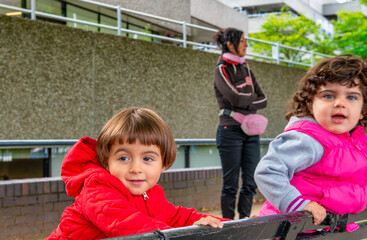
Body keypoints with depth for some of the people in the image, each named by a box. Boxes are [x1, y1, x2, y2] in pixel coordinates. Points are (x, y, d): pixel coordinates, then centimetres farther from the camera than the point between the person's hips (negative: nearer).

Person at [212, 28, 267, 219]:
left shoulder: (245, 69, 16)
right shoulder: (221, 70, -3)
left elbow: (263, 99, 10)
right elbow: (235, 98, -16)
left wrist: (246, 103, -7)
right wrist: (253, 98, 1)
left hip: (251, 131, 6)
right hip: (231, 131, -6)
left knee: (251, 182, 4)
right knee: (231, 184, -2)